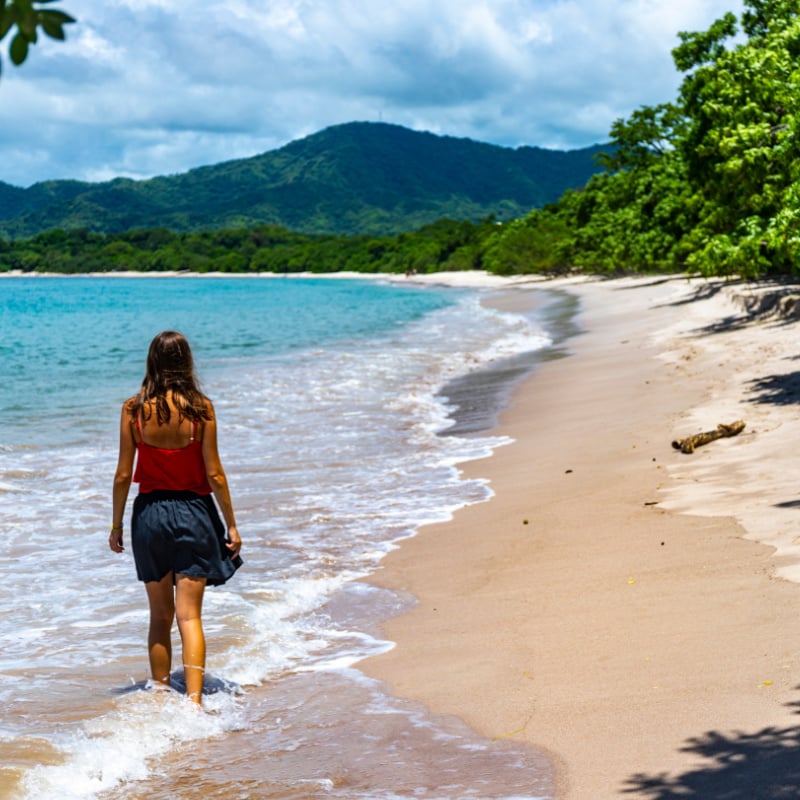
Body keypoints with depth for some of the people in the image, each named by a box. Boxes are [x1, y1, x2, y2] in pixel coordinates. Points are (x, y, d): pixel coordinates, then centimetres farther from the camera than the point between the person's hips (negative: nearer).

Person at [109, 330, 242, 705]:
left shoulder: (133, 409, -6)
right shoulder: (201, 408, -9)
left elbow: (123, 474, -3)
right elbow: (214, 473, -7)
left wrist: (116, 525, 9)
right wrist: (231, 524, 2)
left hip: (149, 514, 2)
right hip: (193, 512, -1)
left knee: (160, 616, 16)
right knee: (189, 615, -1)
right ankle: (194, 699, -13)